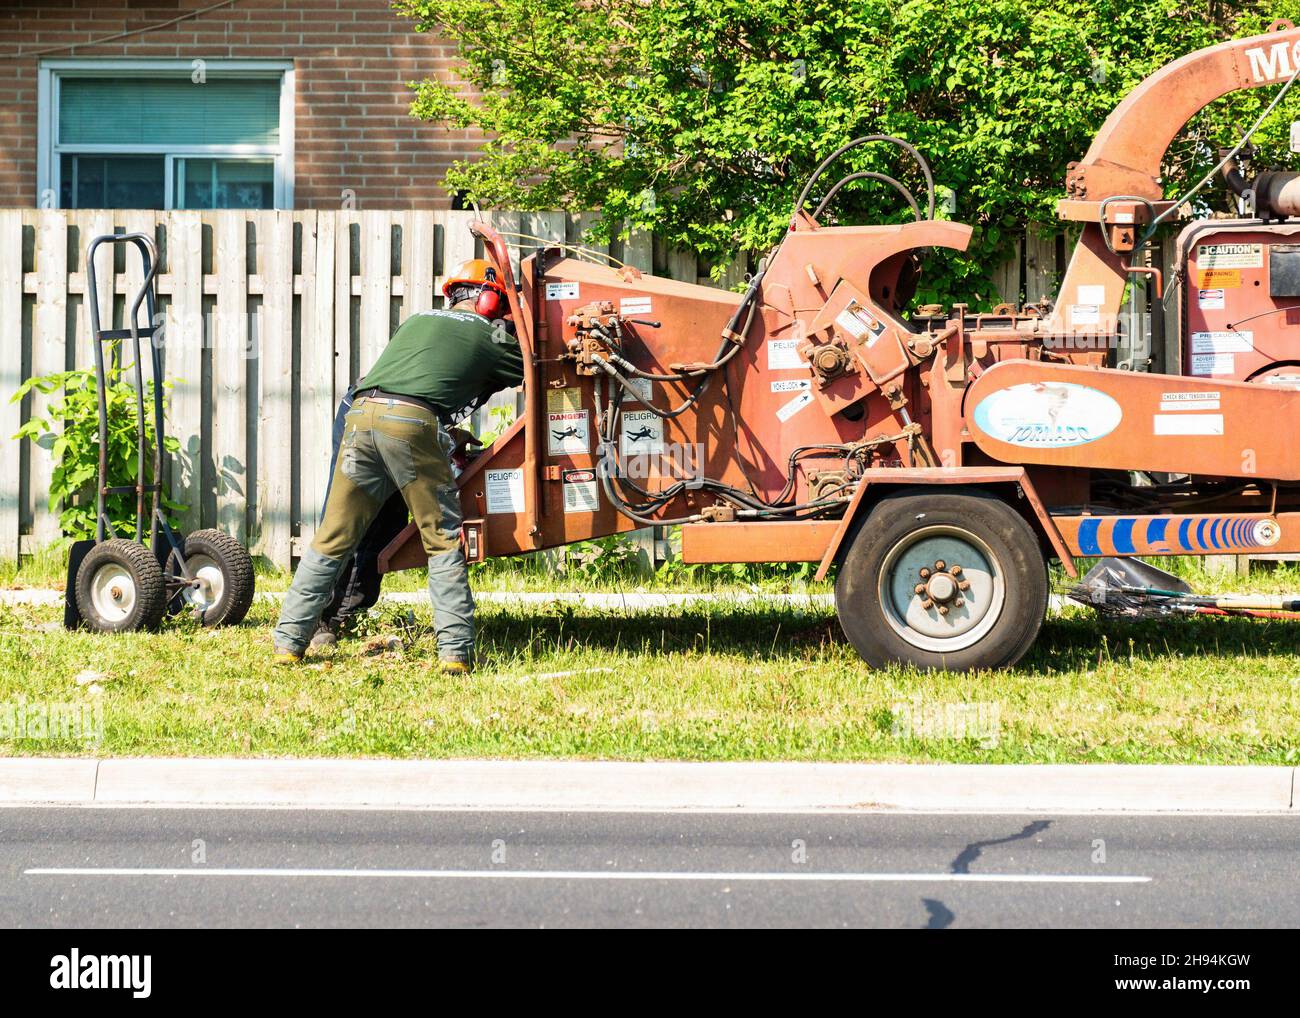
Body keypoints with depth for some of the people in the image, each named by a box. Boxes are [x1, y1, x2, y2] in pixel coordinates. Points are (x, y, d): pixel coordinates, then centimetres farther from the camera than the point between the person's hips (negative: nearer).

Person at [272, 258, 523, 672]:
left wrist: (452, 441, 45)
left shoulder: (416, 321, 32)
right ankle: (455, 650, 0)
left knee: (331, 541, 10)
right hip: (412, 423, -4)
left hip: (361, 416, 4)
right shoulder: (489, 336, 18)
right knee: (444, 542, 7)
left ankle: (288, 642, 8)